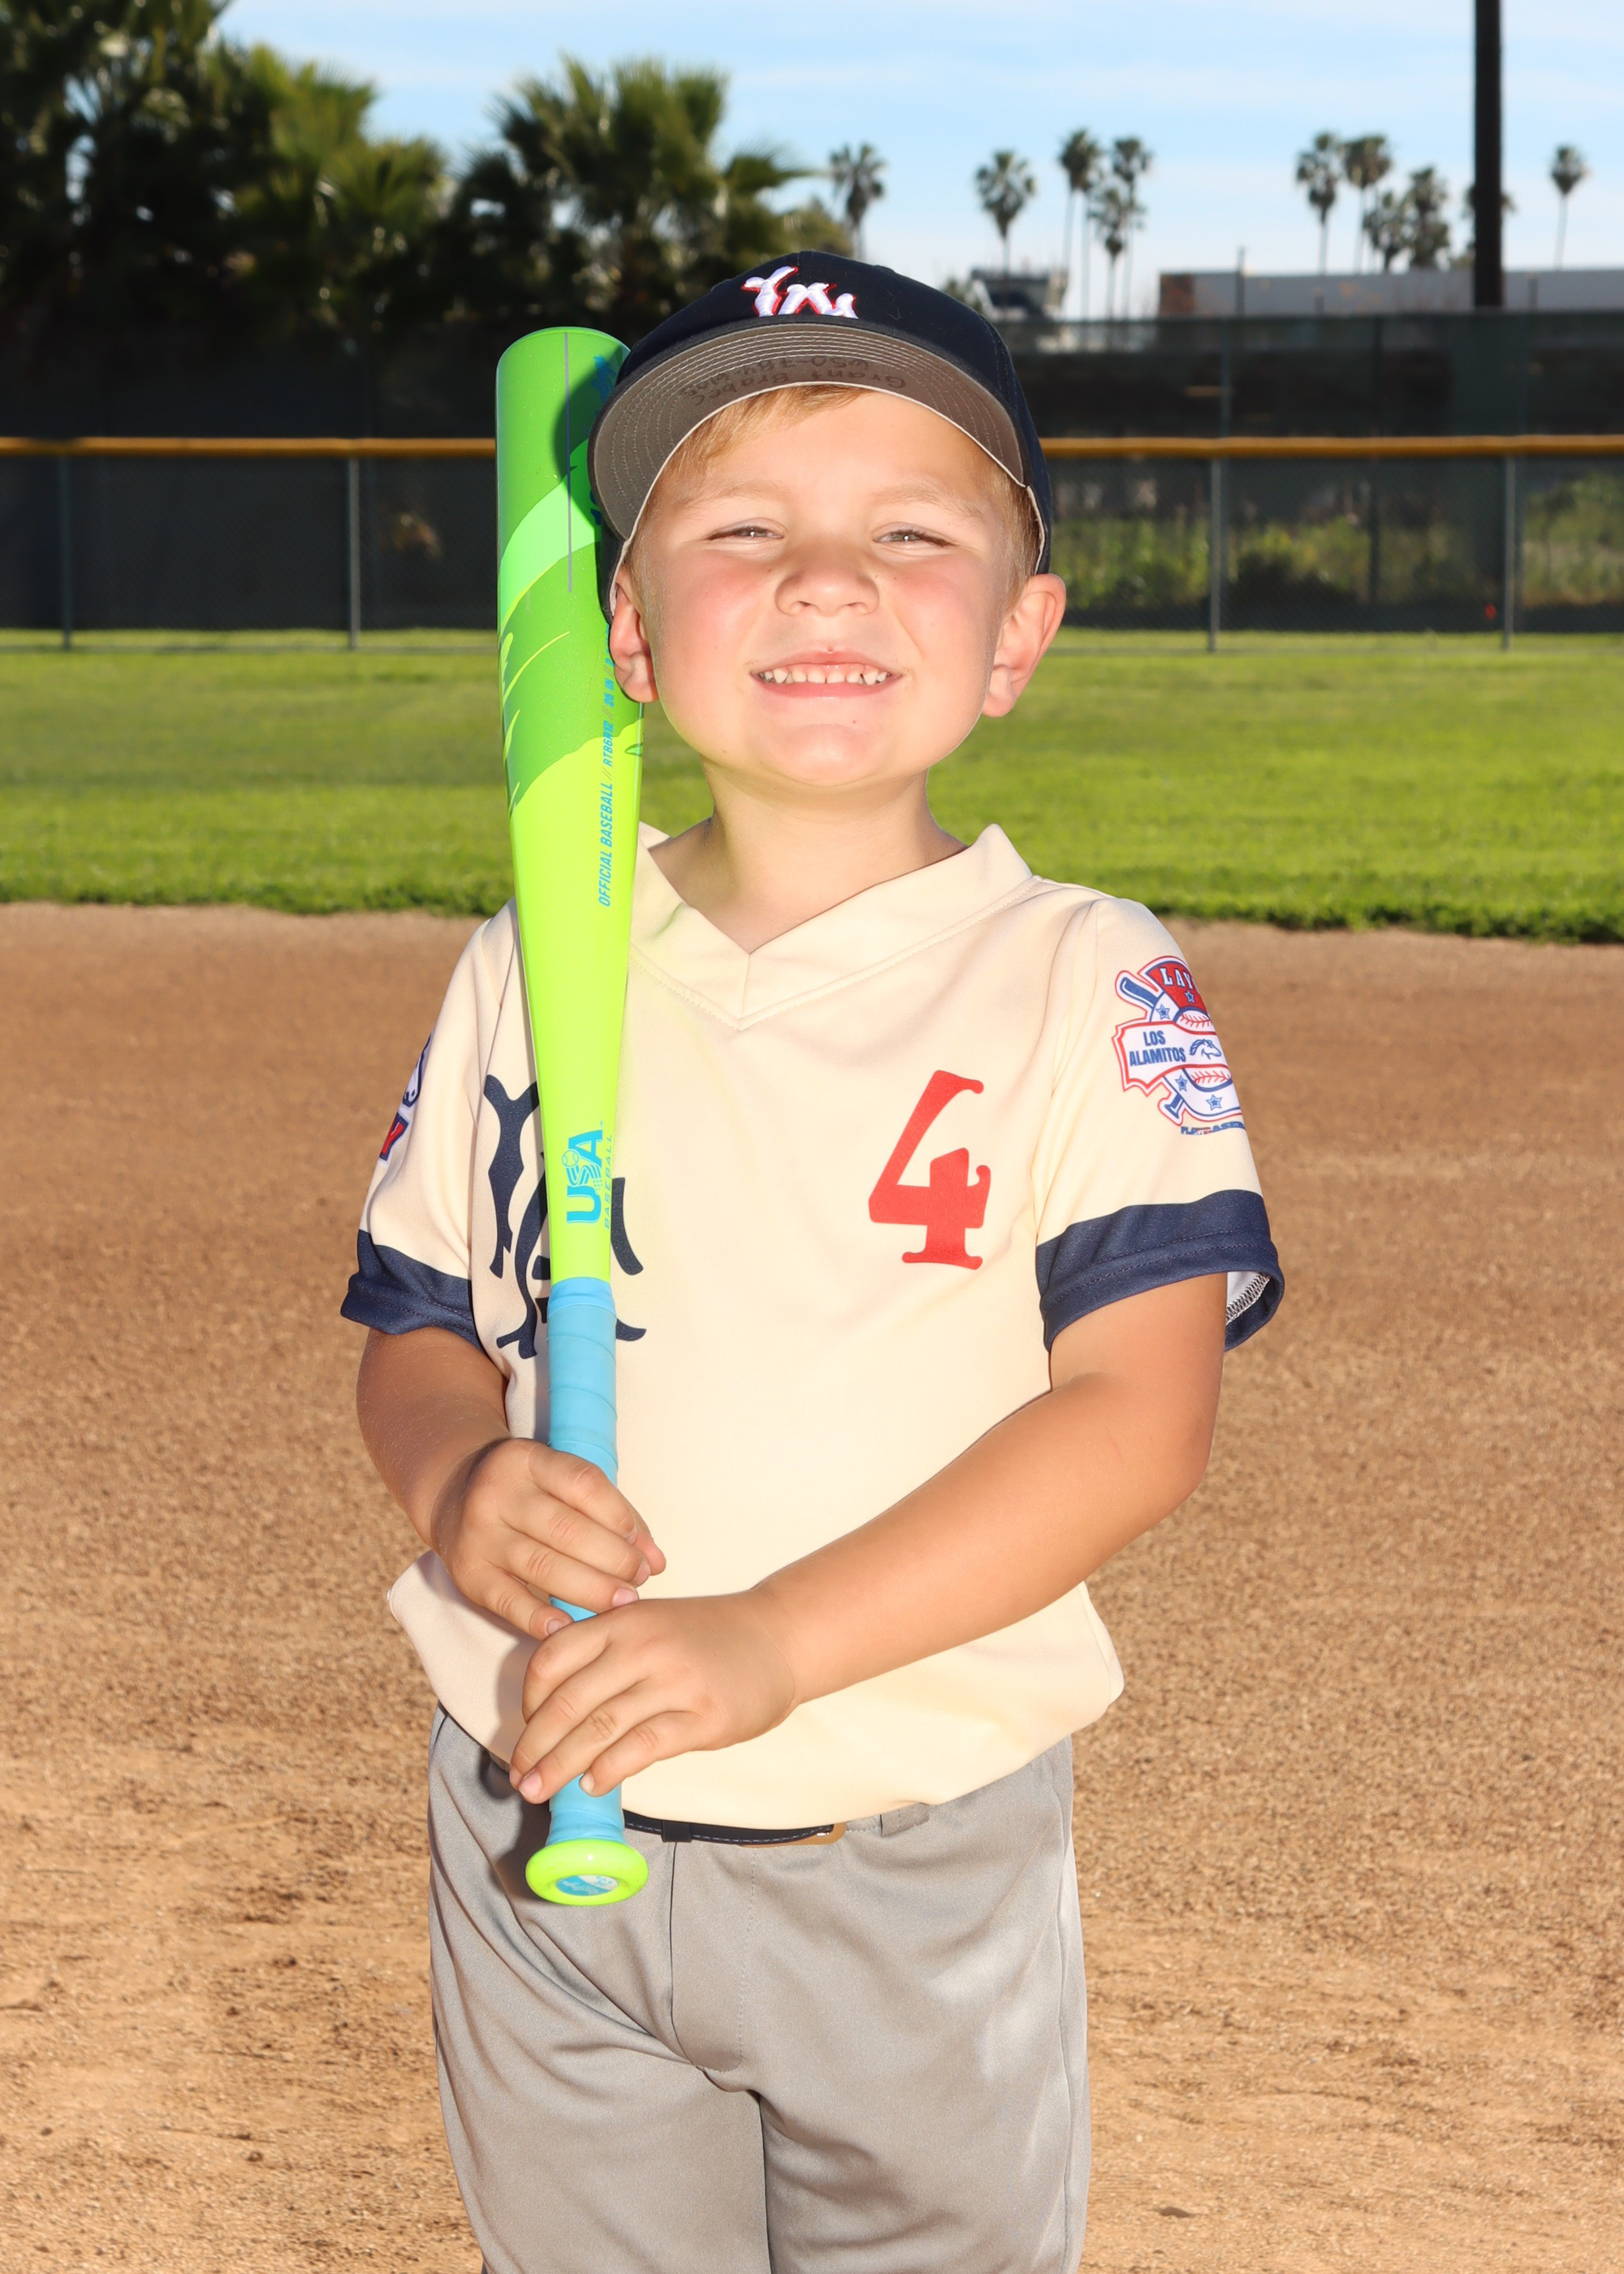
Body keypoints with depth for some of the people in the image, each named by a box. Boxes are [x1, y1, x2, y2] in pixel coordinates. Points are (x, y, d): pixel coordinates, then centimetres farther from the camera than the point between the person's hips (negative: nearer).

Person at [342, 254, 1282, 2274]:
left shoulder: (1079, 986, -9)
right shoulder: (526, 972, 3)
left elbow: (1141, 1411, -16)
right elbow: (419, 1332, 11)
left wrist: (778, 1640, -26)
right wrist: (456, 1480, -13)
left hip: (913, 1871, -3)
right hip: (541, 1848, 3)